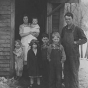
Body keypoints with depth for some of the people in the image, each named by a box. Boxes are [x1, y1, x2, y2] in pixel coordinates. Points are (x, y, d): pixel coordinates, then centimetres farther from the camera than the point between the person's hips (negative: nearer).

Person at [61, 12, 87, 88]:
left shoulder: (77, 29, -7)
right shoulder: (64, 29, 9)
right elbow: (62, 39, 20)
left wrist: (75, 42, -16)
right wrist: (62, 45, 3)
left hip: (74, 55, -5)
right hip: (66, 54, 5)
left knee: (74, 72, 0)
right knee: (66, 72, 10)